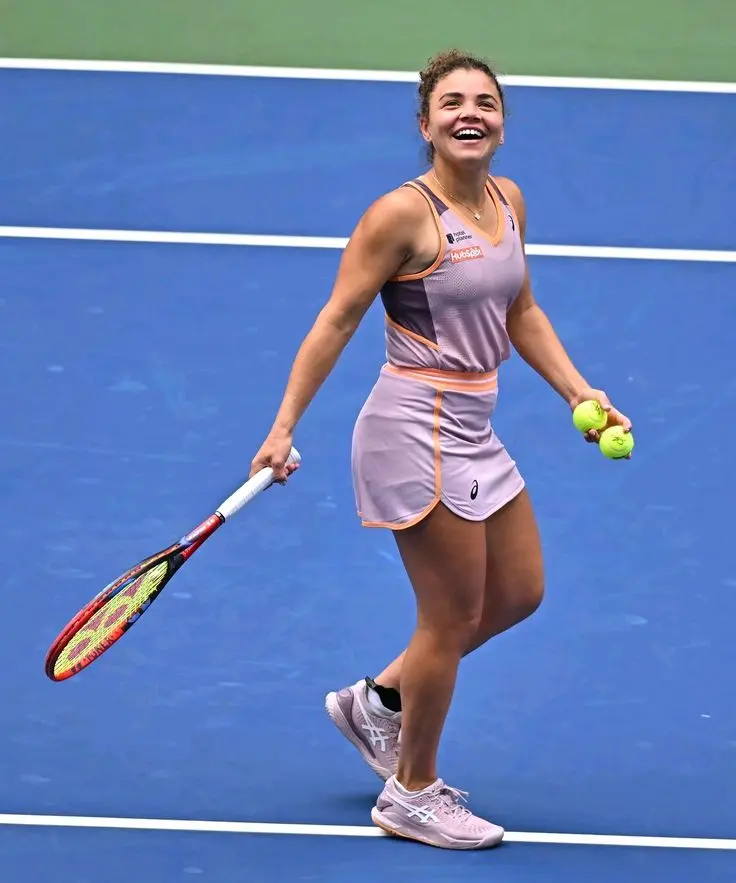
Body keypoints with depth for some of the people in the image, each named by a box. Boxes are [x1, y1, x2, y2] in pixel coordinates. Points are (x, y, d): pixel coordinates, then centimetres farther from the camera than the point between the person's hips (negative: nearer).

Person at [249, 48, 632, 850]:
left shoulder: (507, 200, 6)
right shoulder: (402, 214, -17)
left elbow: (521, 315, 18)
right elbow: (335, 322, -15)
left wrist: (580, 395, 8)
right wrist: (283, 428, -18)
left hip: (473, 432, 9)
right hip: (416, 430, -9)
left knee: (519, 595, 16)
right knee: (454, 616, -1)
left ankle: (378, 701, 33)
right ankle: (412, 796, 17)